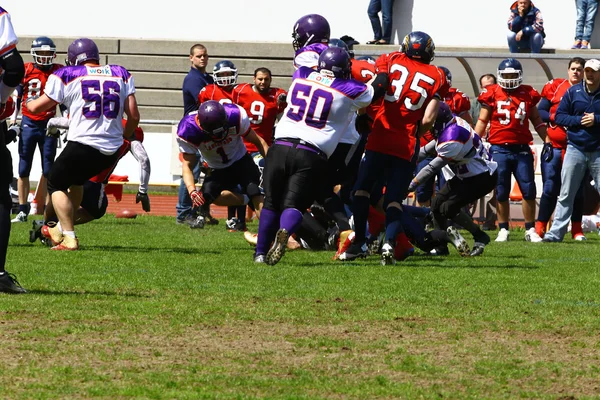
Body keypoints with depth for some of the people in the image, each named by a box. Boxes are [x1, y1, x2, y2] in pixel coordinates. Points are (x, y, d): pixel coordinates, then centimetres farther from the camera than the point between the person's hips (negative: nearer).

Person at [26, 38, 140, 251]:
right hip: (112, 151, 5)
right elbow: (134, 116, 7)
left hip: (82, 145, -5)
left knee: (56, 183, 16)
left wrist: (28, 102, 32)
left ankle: (69, 237, 1)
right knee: (75, 179, 32)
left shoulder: (67, 76, -1)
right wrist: (124, 137, 26)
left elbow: (36, 108, 9)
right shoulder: (121, 75, 10)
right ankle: (62, 229, 37)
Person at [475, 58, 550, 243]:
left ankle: (530, 230, 8)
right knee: (501, 193, 3)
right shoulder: (492, 94, 1)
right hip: (499, 149, -1)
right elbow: (482, 121, 5)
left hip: (521, 149, 1)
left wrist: (547, 141, 8)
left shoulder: (528, 94, 7)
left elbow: (537, 121, 15)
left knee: (529, 191, -1)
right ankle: (503, 230, 13)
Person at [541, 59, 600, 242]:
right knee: (565, 194, 3)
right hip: (576, 149, 1)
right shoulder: (573, 92, 2)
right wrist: (579, 120, -12)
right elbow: (559, 116, 2)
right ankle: (557, 231, 7)